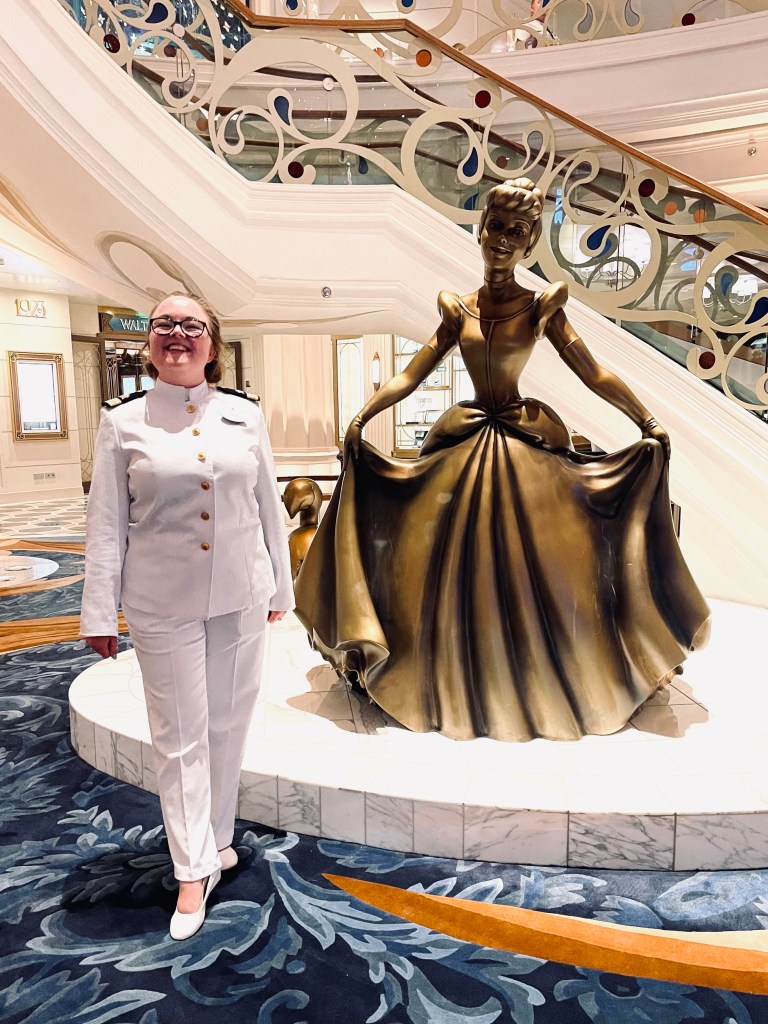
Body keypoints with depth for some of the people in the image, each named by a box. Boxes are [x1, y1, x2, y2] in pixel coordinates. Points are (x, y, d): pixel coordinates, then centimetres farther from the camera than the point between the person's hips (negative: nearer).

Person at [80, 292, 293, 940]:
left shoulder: (244, 413, 3)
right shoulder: (125, 422, -2)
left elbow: (269, 506, 7)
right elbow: (106, 524, -2)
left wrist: (280, 586, 9)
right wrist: (100, 612, -2)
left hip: (241, 598, 2)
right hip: (163, 606, -2)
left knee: (228, 725, 15)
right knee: (180, 738, 7)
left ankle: (217, 836, 37)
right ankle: (194, 870, 22)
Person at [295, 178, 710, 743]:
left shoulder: (541, 306, -1)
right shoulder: (458, 309, 5)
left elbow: (594, 373, -3)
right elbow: (410, 375, 3)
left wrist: (649, 422, -8)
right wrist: (360, 419, -6)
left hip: (528, 445, -2)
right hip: (465, 444, 2)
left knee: (538, 568, 3)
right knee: (458, 567, 6)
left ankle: (546, 682, 24)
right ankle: (458, 681, 25)